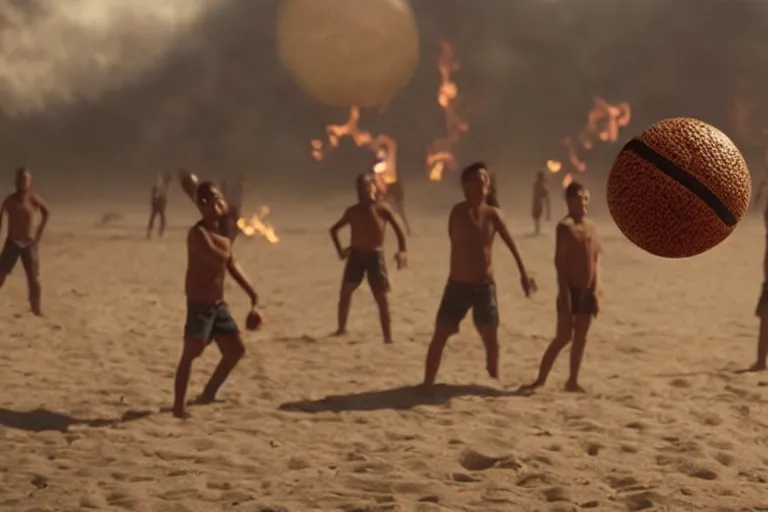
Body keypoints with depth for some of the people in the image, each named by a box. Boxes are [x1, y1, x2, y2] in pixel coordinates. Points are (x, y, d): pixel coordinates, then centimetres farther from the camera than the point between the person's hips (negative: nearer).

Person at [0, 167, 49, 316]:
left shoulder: (34, 198, -5)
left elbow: (46, 212, 12)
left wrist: (39, 232, 7)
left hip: (29, 244, 1)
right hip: (12, 243, -1)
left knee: (34, 280, 2)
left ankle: (37, 310, 15)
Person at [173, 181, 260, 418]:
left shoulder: (223, 232, 11)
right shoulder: (198, 232, -16)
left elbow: (232, 265, 20)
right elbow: (220, 258, -29)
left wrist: (251, 291, 14)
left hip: (218, 304, 9)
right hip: (199, 305, -9)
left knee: (236, 350, 11)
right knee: (191, 353, -7)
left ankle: (208, 393, 26)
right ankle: (179, 405, -3)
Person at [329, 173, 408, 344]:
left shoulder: (382, 208, -2)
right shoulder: (353, 211, 6)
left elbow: (398, 229, -5)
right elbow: (334, 229, 18)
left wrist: (402, 250, -15)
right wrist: (339, 249, 9)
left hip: (375, 256, -3)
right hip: (356, 255, 3)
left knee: (382, 298, -5)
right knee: (345, 292, 7)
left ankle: (388, 337, -4)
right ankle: (341, 328, 22)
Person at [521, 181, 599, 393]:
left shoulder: (591, 226, 10)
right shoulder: (565, 226, -12)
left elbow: (594, 261, 13)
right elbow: (559, 262, -16)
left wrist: (595, 292, 8)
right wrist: (565, 294, -20)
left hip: (587, 292, 7)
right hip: (571, 290, -7)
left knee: (580, 338, 10)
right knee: (563, 337, -8)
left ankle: (573, 381, 17)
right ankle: (540, 379, -1)